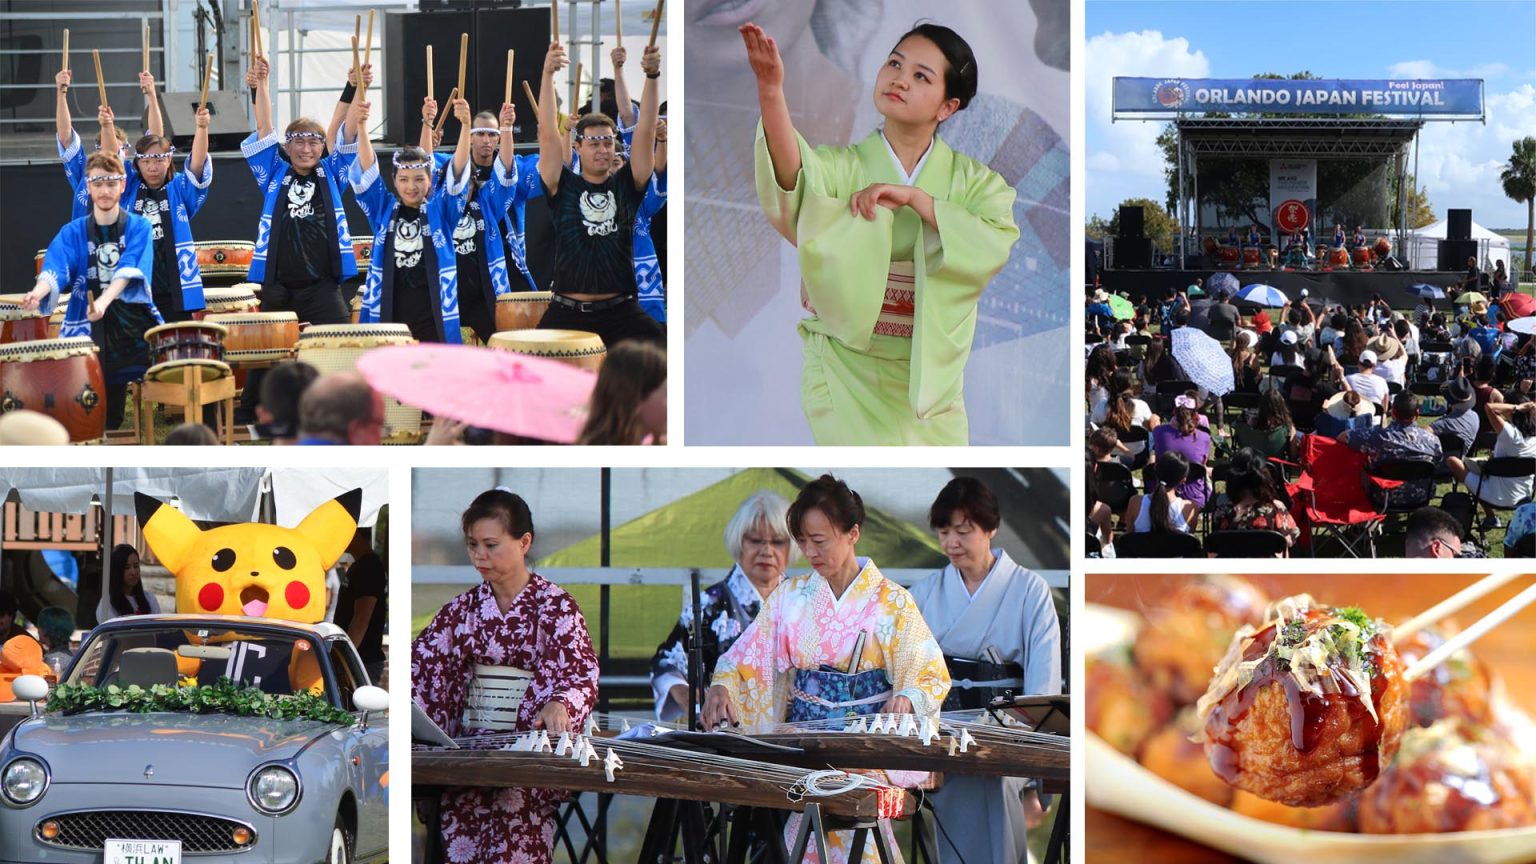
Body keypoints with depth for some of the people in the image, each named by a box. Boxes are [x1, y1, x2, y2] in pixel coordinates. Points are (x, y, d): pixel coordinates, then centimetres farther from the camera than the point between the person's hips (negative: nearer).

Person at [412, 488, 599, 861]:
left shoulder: (554, 605, 1)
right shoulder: (465, 607, 13)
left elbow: (581, 674, -5)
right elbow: (423, 662, 7)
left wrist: (559, 705, -27)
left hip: (534, 739, -3)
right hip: (472, 740, 3)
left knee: (515, 801, -28)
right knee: (460, 804, -21)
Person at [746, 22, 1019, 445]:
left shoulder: (972, 180, 1)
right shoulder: (841, 167, -4)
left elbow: (995, 247, -18)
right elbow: (795, 179, -29)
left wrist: (914, 198, -25)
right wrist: (771, 89, -45)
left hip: (929, 376, 2)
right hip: (848, 370, -2)